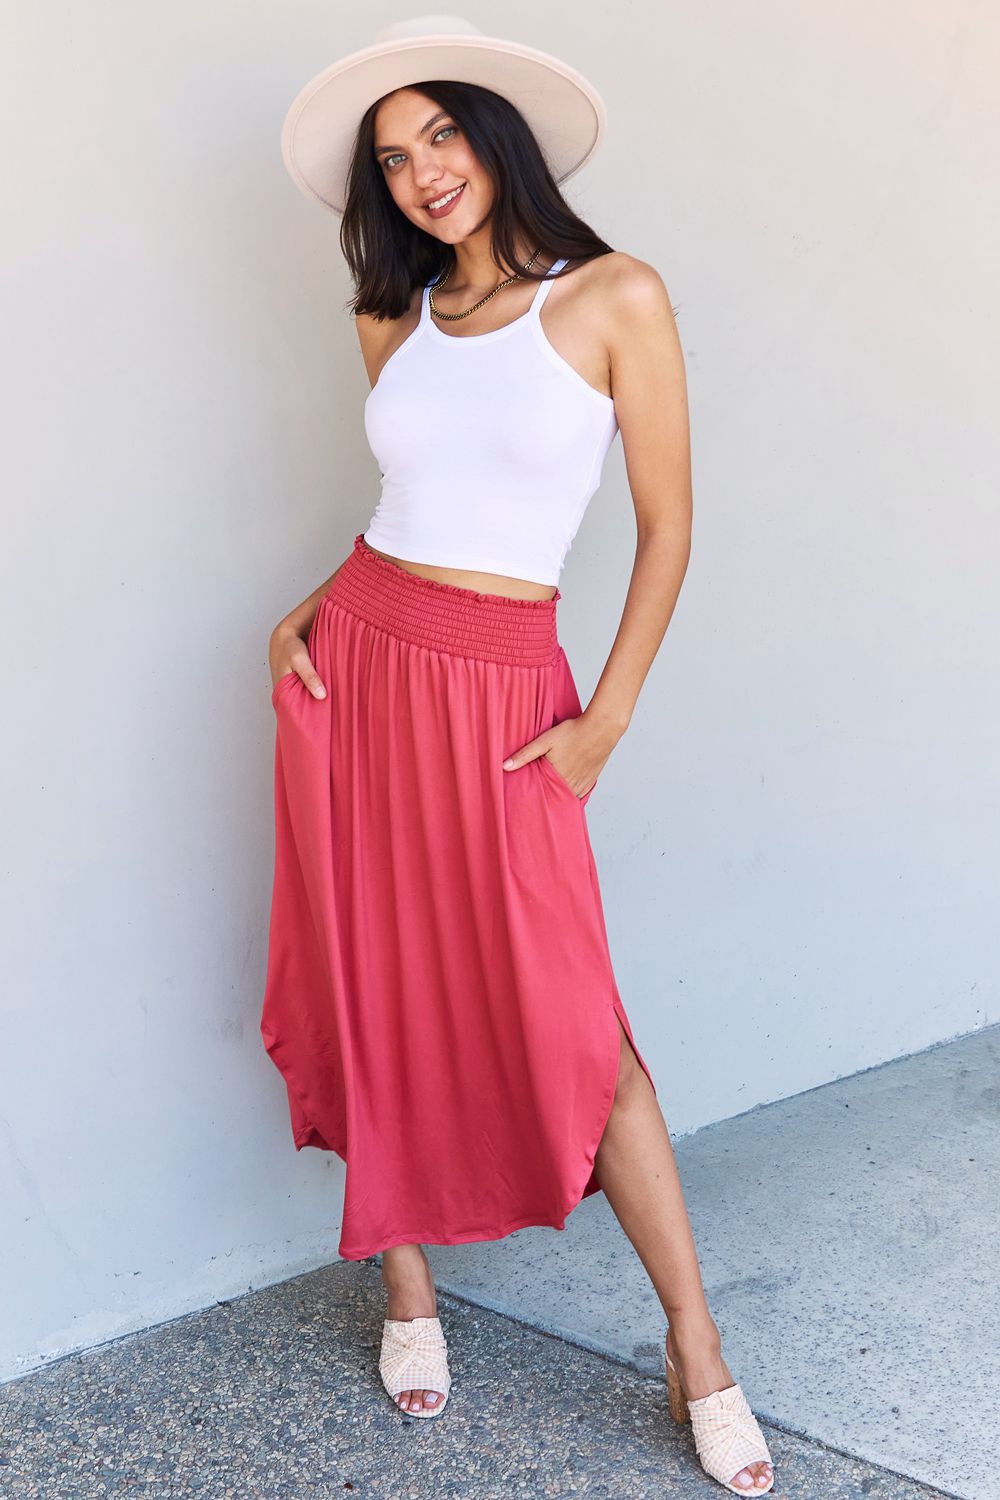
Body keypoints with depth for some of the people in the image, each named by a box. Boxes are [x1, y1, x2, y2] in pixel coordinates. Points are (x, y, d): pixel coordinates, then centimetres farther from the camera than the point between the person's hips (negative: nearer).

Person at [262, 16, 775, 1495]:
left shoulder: (614, 297, -5)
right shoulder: (394, 322, 10)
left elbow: (667, 528, -4)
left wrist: (605, 724, -7)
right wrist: (312, 613, 4)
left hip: (501, 693, -4)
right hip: (357, 663, 5)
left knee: (569, 1020, -6)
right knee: (378, 986, 7)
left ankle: (698, 1352, 7)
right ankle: (408, 1285, 26)